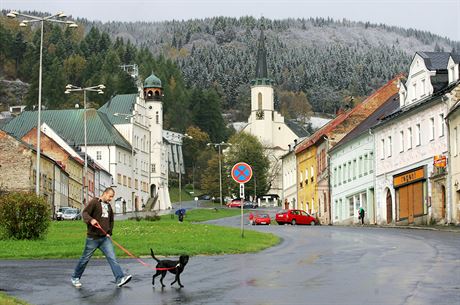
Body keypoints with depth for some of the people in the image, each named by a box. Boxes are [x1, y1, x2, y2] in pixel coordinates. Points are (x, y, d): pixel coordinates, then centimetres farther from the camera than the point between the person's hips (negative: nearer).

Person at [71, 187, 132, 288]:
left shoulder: (109, 206, 15)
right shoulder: (94, 202, -6)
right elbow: (85, 213, -16)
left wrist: (109, 232, 14)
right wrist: (91, 220, -35)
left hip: (105, 238, 6)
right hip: (93, 237, -6)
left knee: (112, 258, -7)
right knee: (85, 258, 6)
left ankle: (120, 279, -14)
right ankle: (75, 278, 22)